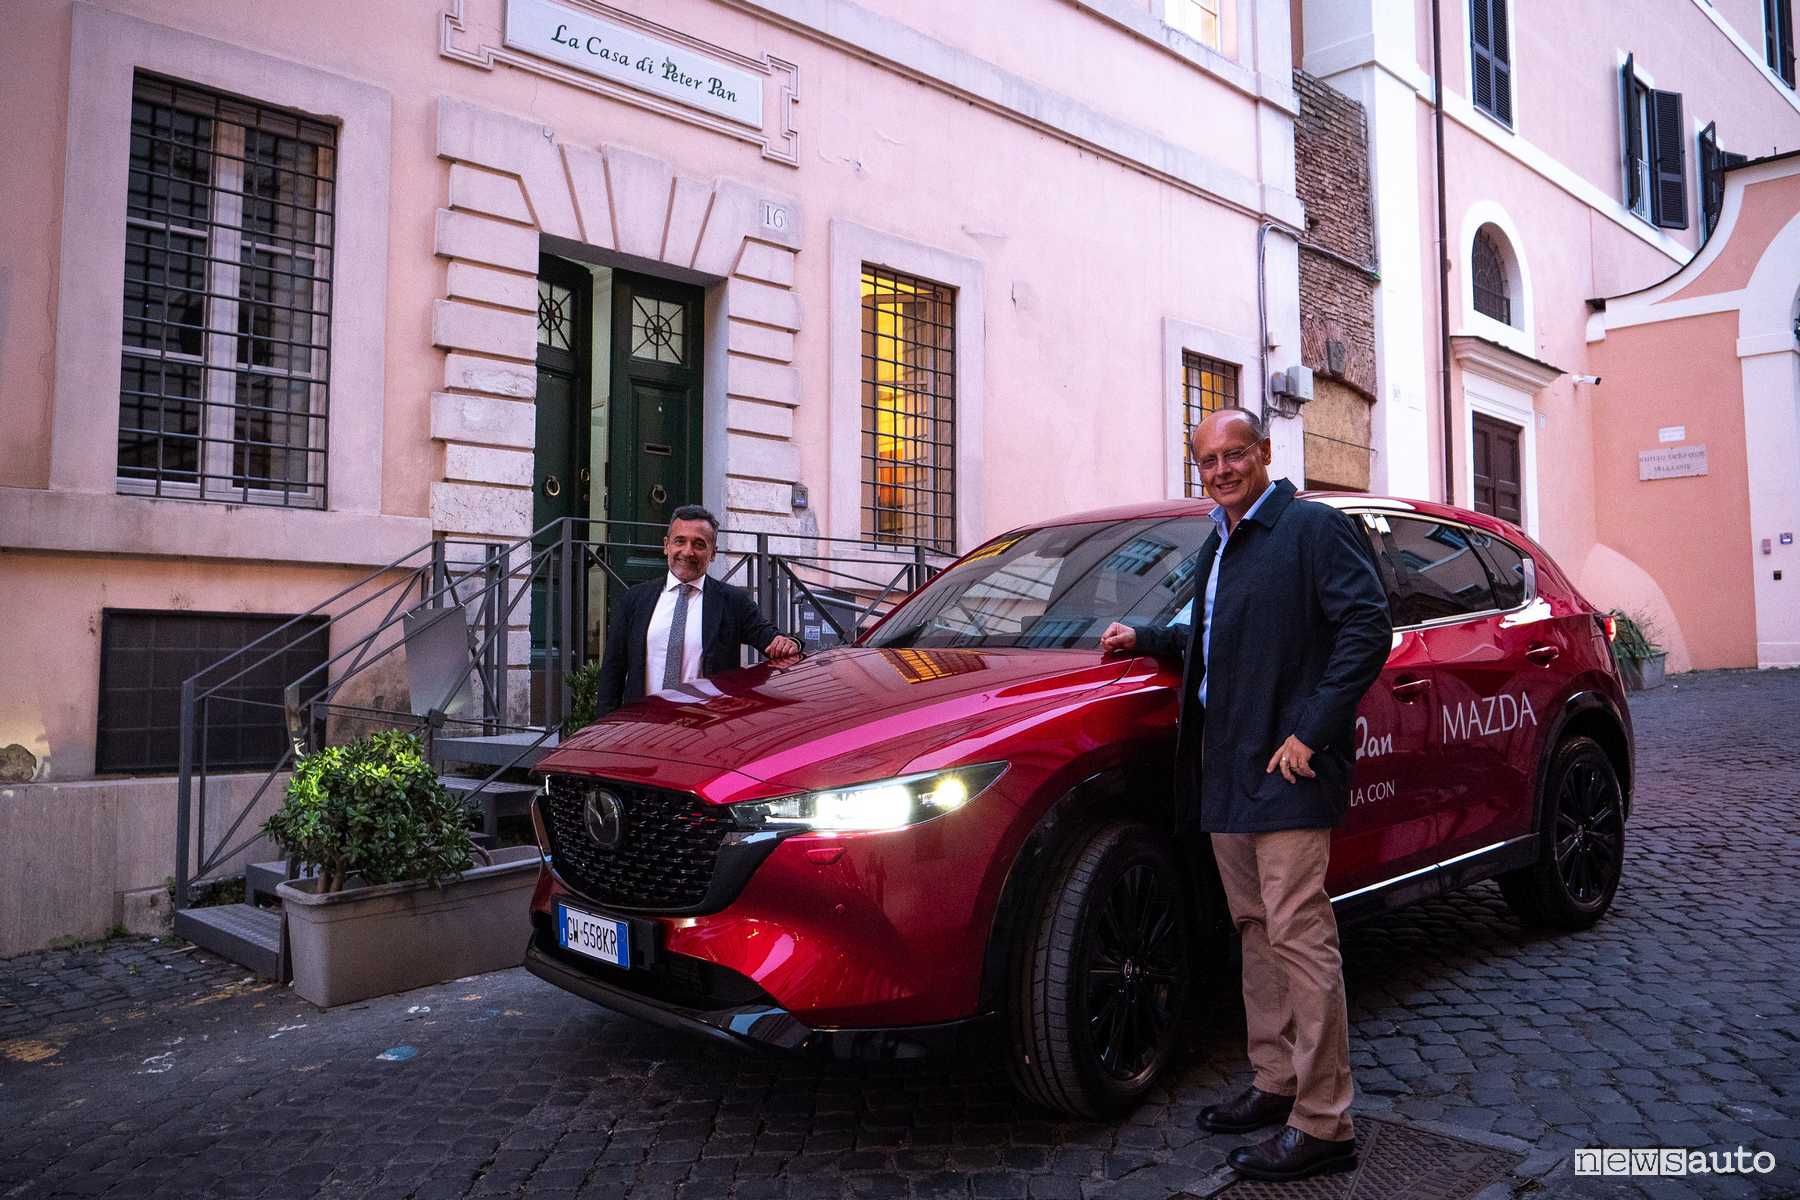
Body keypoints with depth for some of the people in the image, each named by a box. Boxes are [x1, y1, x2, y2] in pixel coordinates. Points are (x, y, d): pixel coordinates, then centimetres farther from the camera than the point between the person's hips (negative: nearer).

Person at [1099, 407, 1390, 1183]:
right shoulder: (1219, 543, 19)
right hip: (1225, 772, 9)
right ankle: (1276, 1086, 28)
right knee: (1256, 932, 15)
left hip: (1285, 773, -9)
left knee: (1299, 936, -6)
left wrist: (1312, 732, -19)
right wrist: (1144, 638, 19)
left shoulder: (1313, 527, -7)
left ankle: (1323, 1126, 3)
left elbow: (1367, 626, -15)